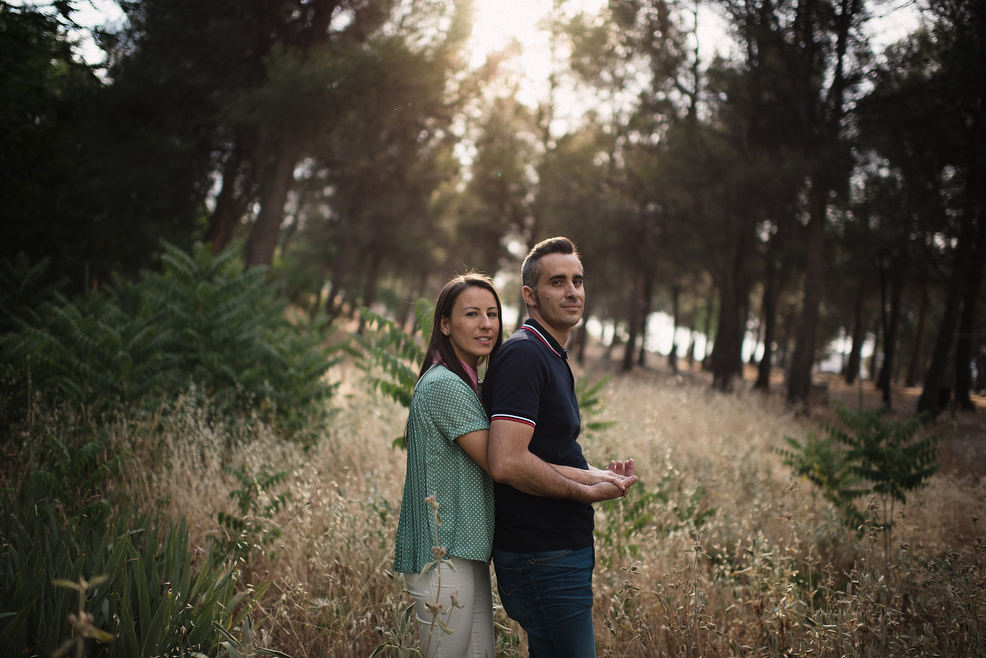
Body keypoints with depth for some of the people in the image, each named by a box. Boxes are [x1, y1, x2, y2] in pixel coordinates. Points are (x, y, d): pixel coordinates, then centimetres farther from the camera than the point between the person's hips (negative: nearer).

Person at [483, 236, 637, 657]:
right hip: (543, 559, -10)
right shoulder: (524, 355, -16)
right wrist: (586, 491, -16)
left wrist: (596, 474, 9)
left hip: (561, 552, 10)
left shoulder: (552, 358, 17)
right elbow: (506, 463, -26)